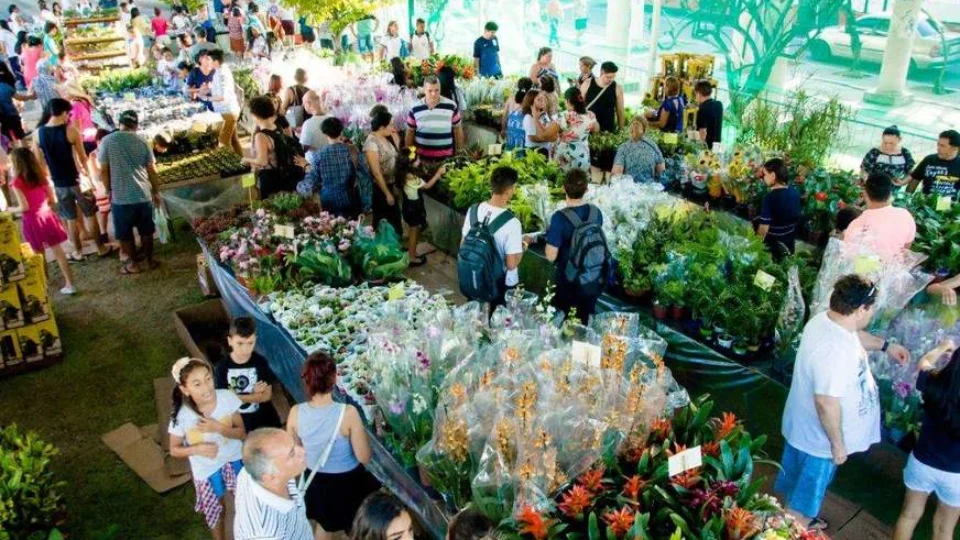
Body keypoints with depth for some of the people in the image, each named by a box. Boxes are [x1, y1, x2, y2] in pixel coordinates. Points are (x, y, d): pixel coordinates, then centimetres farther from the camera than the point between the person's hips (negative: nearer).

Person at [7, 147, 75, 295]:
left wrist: (10, 210, 2)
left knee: (39, 256, 11)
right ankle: (69, 284, 8)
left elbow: (24, 207, -15)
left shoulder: (17, 182, -13)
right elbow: (53, 200, 7)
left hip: (32, 221, -4)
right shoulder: (41, 176, 3)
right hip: (47, 216, 4)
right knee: (58, 252, 7)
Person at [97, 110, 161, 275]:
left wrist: (109, 191, 10)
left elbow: (103, 171, -4)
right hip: (143, 195, 2)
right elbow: (152, 170, 5)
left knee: (125, 234, 12)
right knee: (146, 231, 16)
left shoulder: (107, 141, -5)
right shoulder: (142, 142, 1)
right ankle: (149, 260, 25)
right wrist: (156, 192, 15)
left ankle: (132, 264, 20)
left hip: (120, 197, -2)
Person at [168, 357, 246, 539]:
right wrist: (198, 449, -28)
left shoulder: (227, 398, -25)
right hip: (206, 469, -1)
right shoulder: (181, 415, -26)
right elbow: (174, 450, -10)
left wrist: (218, 427, -31)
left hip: (234, 460, 1)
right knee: (215, 511, 21)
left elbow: (241, 432, -14)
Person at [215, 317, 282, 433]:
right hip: (238, 420, 0)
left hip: (264, 418, 0)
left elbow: (267, 395, -13)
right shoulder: (223, 366, -14)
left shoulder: (260, 362, -14)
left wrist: (236, 397, -20)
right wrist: (254, 393, -16)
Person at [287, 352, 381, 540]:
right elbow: (364, 458, -20)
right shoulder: (347, 413, -29)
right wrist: (360, 430, -6)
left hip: (316, 482, 4)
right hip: (348, 483, -3)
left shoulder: (295, 413, -19)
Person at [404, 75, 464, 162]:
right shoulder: (415, 109, -2)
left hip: (446, 157, 0)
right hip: (421, 157, 1)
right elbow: (410, 133, 7)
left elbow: (457, 130, 5)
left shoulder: (451, 106, -4)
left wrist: (460, 153, 6)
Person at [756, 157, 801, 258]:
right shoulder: (795, 192, -4)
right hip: (790, 239, 6)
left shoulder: (770, 197, -25)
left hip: (773, 243, -6)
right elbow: (796, 216, 8)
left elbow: (764, 227, -24)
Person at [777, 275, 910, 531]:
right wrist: (838, 444, -21)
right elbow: (826, 403, -33)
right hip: (818, 436, -10)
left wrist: (886, 345, 27)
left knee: (802, 484, 30)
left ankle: (802, 520, 53)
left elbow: (854, 335, 18)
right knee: (807, 489, 13)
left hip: (804, 426, 10)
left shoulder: (824, 319, -7)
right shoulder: (836, 350, -37)